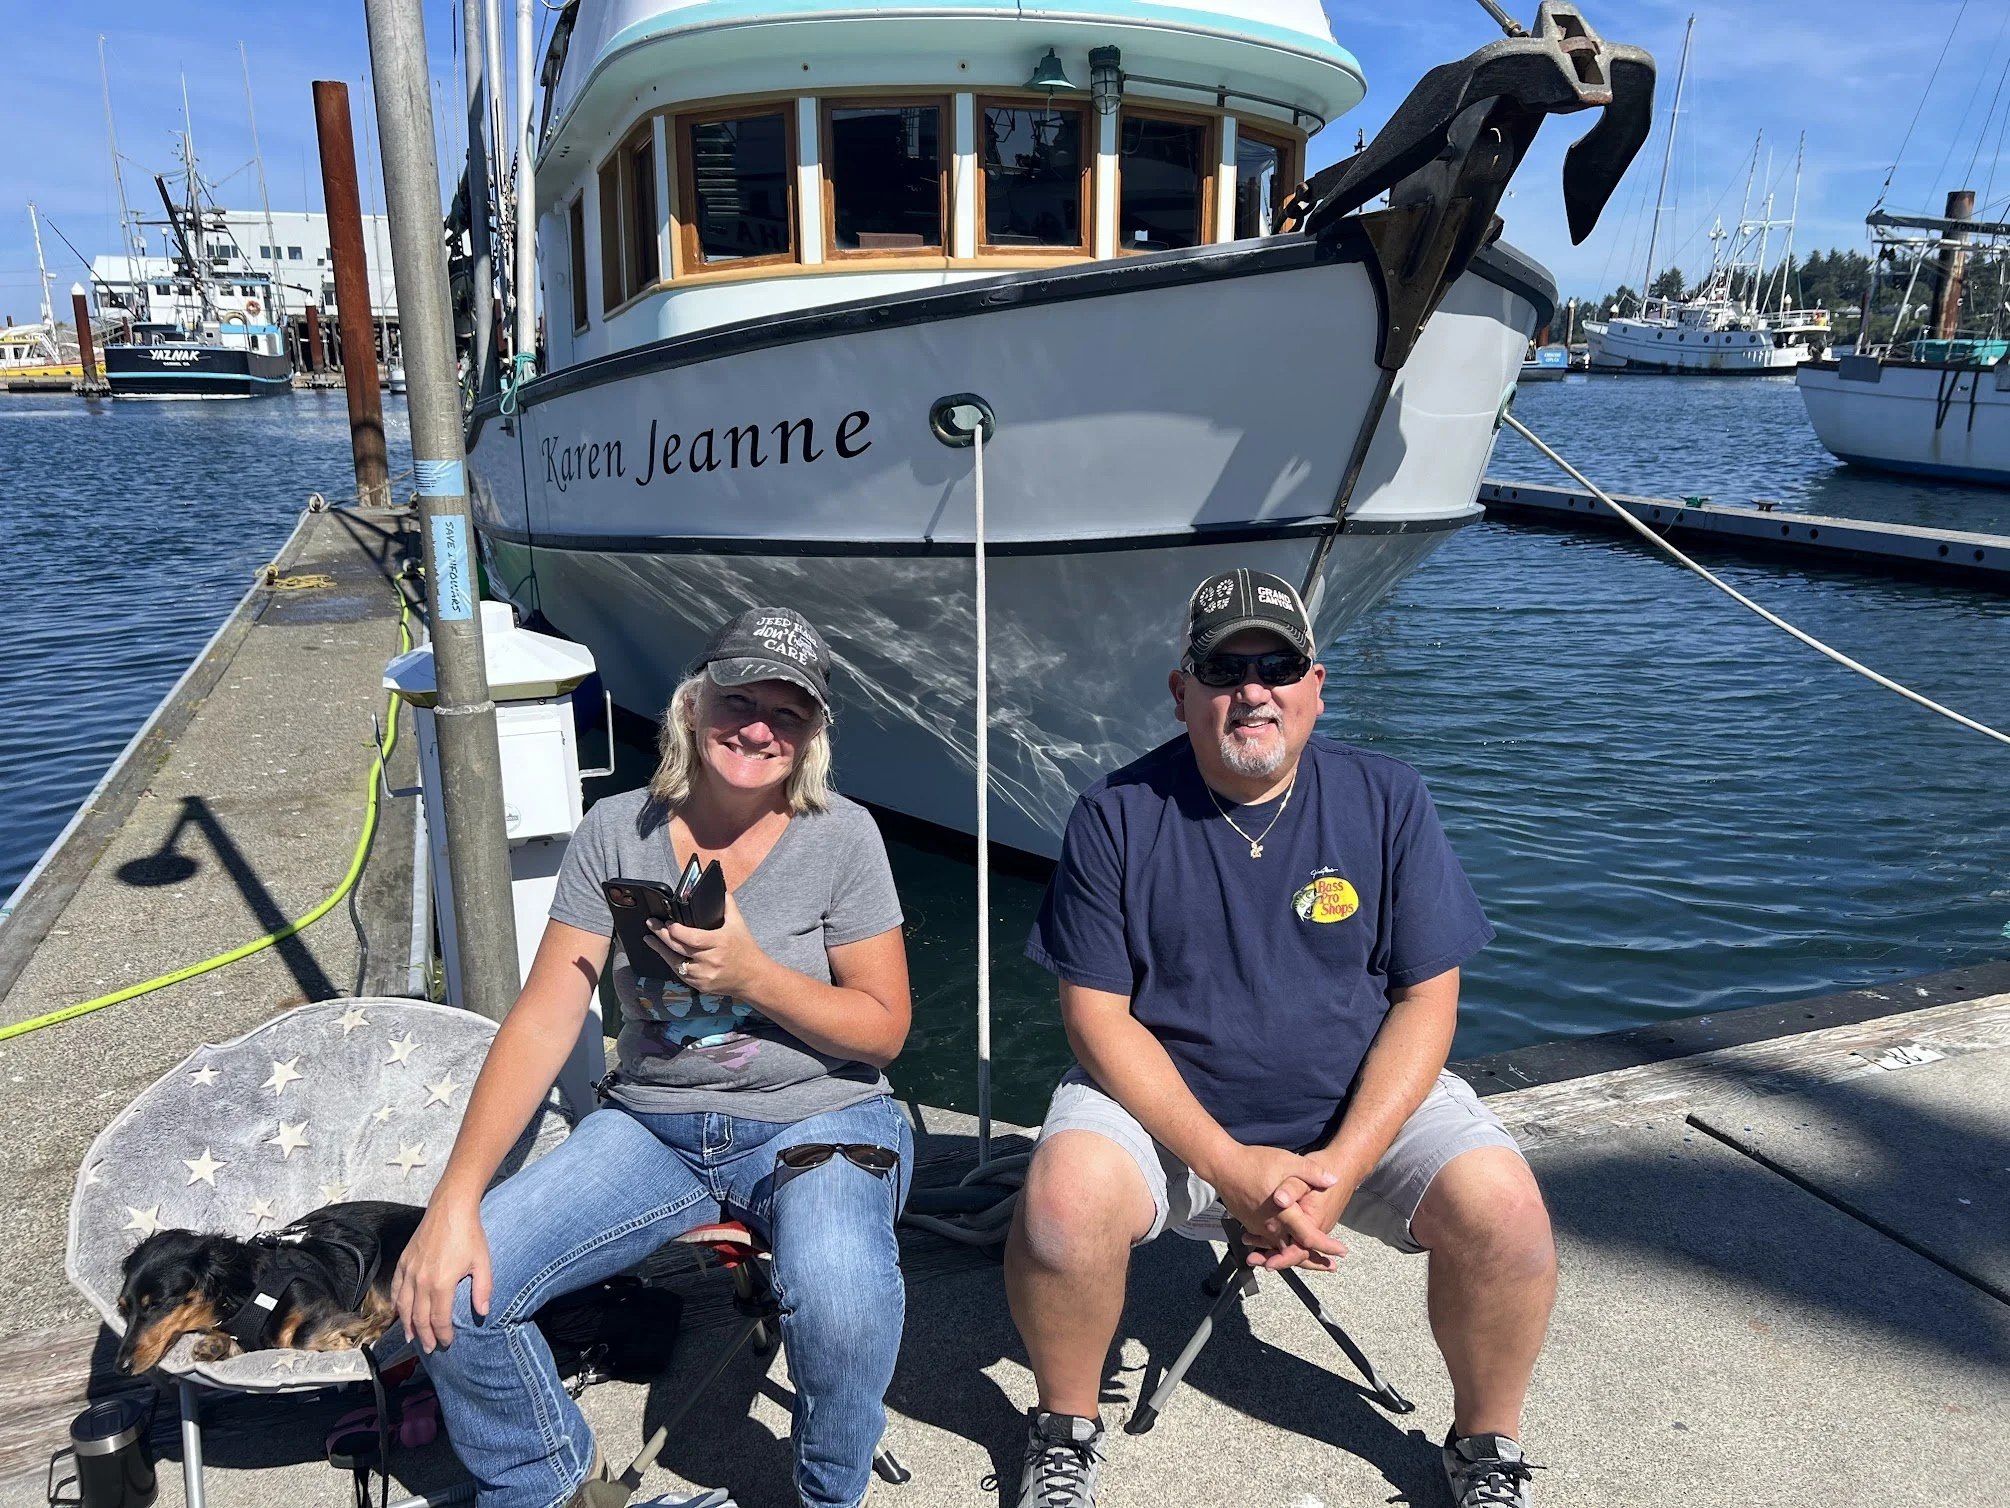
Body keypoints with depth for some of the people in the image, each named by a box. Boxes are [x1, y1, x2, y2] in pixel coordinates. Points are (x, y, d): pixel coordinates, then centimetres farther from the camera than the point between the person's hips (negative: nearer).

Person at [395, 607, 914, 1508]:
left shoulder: (841, 836, -7)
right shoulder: (616, 832, -1)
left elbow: (885, 1027, -4)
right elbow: (542, 1022, -5)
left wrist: (752, 975, -21)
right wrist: (454, 1202, -15)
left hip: (818, 1124, -2)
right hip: (651, 1127, 3)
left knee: (841, 1303, -33)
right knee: (448, 1290, -15)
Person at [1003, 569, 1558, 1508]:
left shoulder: (1386, 799, -3)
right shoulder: (1117, 815, -8)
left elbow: (1426, 998, -4)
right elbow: (1097, 1016, -9)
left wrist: (1343, 1166, -17)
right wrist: (1229, 1167, -19)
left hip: (1365, 1105, 2)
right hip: (1162, 1105, -1)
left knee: (1503, 1210, -21)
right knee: (1063, 1201, -28)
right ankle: (1066, 1428, 5)